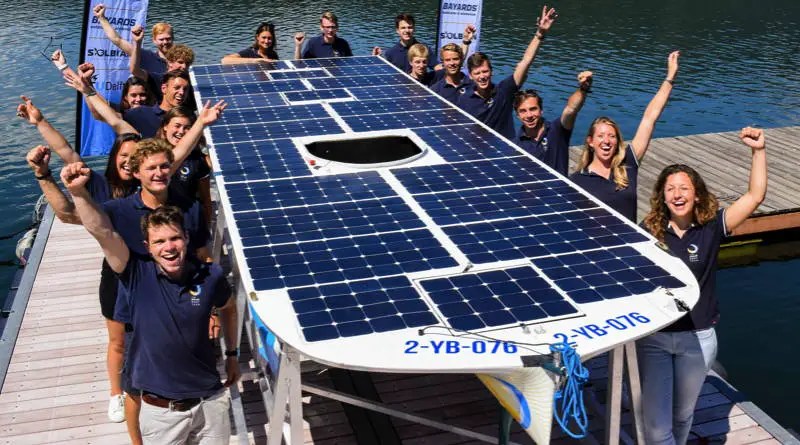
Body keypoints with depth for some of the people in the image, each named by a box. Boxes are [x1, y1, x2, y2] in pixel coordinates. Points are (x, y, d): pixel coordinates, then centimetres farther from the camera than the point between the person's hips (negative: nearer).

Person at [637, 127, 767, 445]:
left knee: (682, 415, 21)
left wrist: (759, 150, -16)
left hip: (698, 338, 1)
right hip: (653, 337, -1)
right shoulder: (648, 231, -7)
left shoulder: (711, 228, -5)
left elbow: (755, 196, -10)